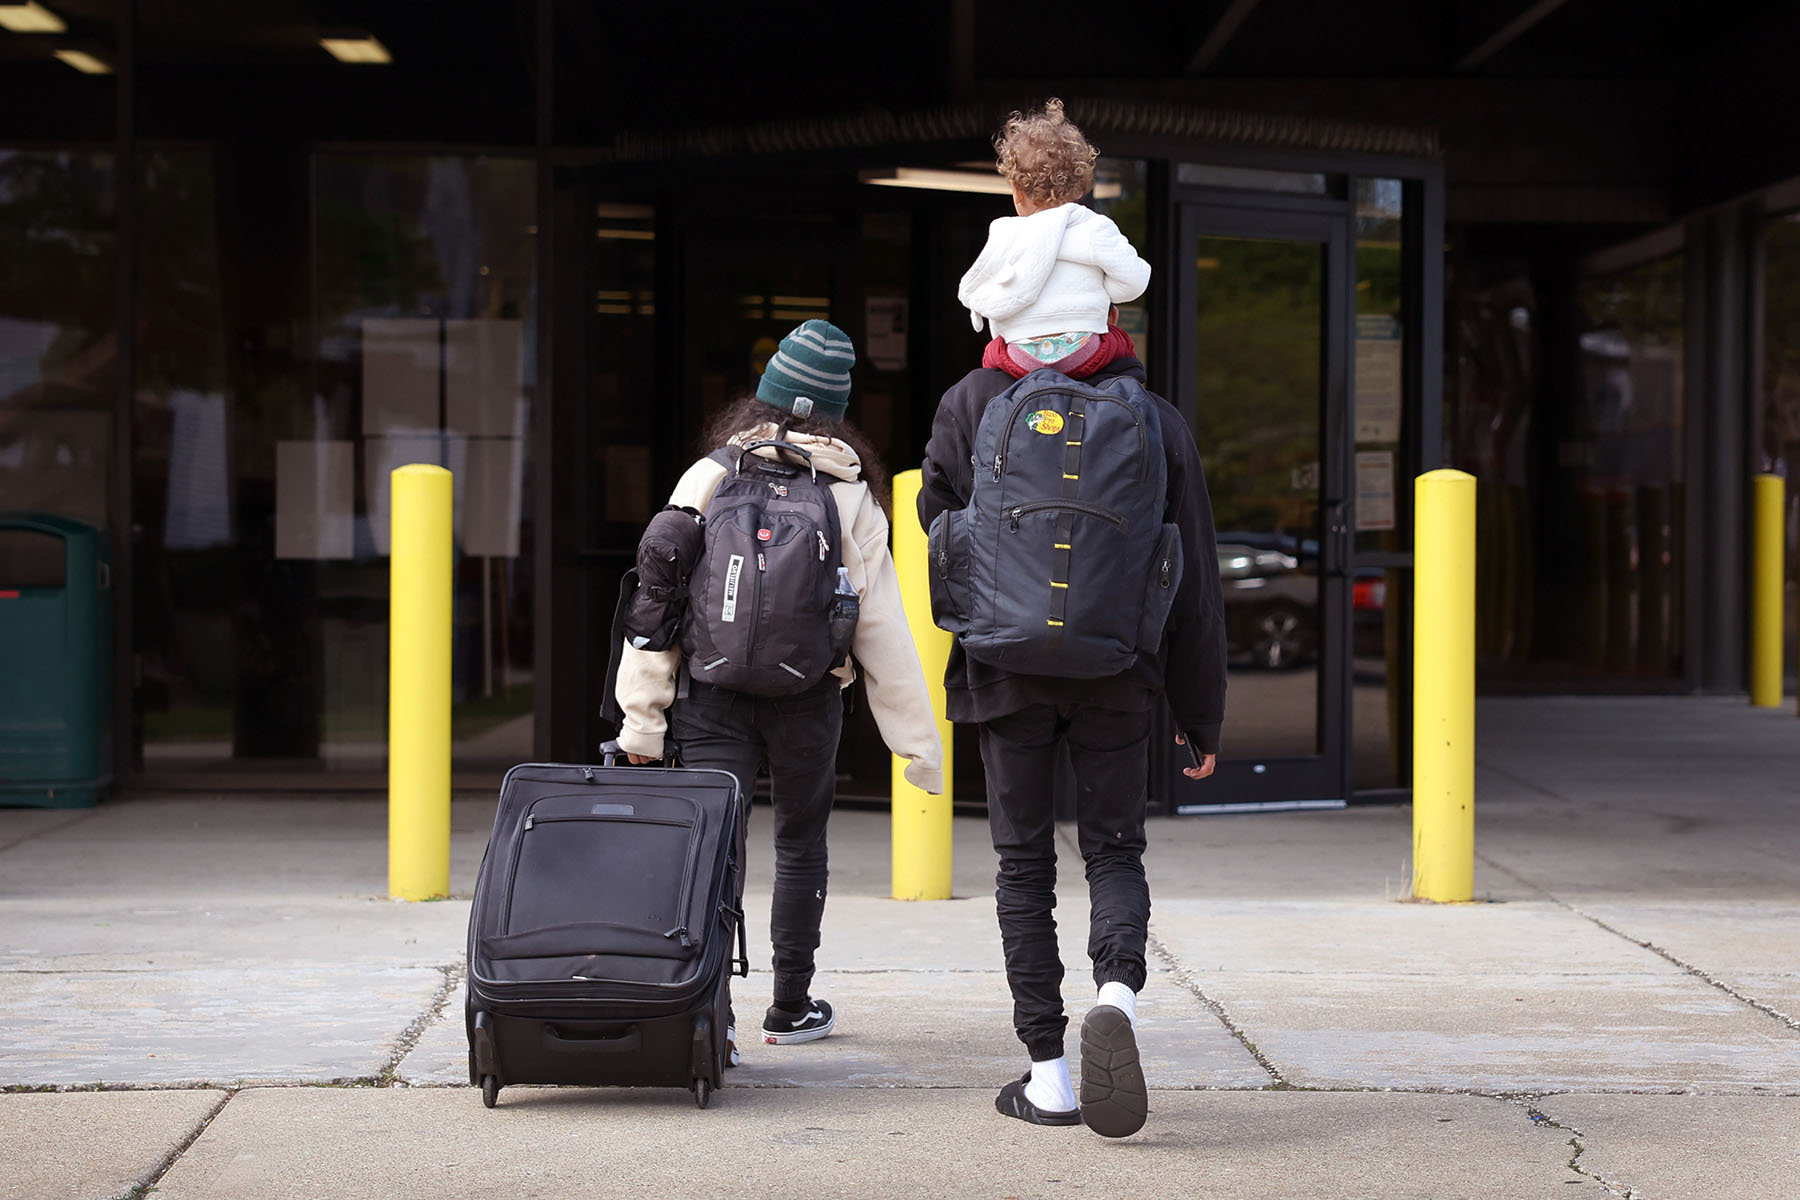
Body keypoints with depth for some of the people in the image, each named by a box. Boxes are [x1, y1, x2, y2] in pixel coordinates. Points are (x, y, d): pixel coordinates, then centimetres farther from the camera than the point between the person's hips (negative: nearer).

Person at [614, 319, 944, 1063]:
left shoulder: (709, 478, -2)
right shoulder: (851, 494, -2)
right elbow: (880, 626, -1)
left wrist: (642, 714, -1)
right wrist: (917, 739, 3)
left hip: (713, 694, -1)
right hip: (807, 696, 1)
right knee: (800, 842, 18)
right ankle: (790, 1008, 27)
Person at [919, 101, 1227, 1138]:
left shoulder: (972, 406, -1)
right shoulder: (1154, 419, -1)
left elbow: (938, 523, 4)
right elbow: (1195, 577, 1)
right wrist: (1203, 716, 6)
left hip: (1007, 665, 0)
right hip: (1119, 671, 0)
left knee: (1025, 863, 9)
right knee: (1117, 851, 11)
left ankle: (1048, 1074, 8)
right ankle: (1118, 990, -18)